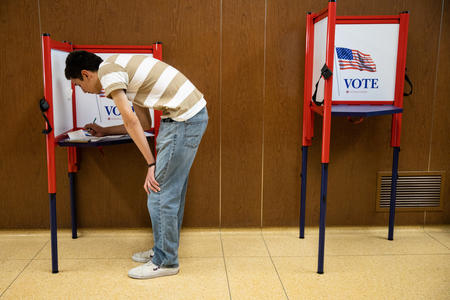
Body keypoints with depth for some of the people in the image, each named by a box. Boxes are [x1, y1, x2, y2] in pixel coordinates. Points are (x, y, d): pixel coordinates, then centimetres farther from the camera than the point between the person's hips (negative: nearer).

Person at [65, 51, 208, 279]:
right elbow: (144, 124, 23)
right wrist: (104, 131, 31)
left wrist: (151, 164, -9)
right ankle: (163, 251, 30)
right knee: (172, 190, 16)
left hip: (184, 119, -10)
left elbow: (131, 122, -12)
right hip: (193, 113, 10)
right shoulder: (122, 70, 23)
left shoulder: (107, 71, -5)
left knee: (160, 192, -3)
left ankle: (165, 262, 10)